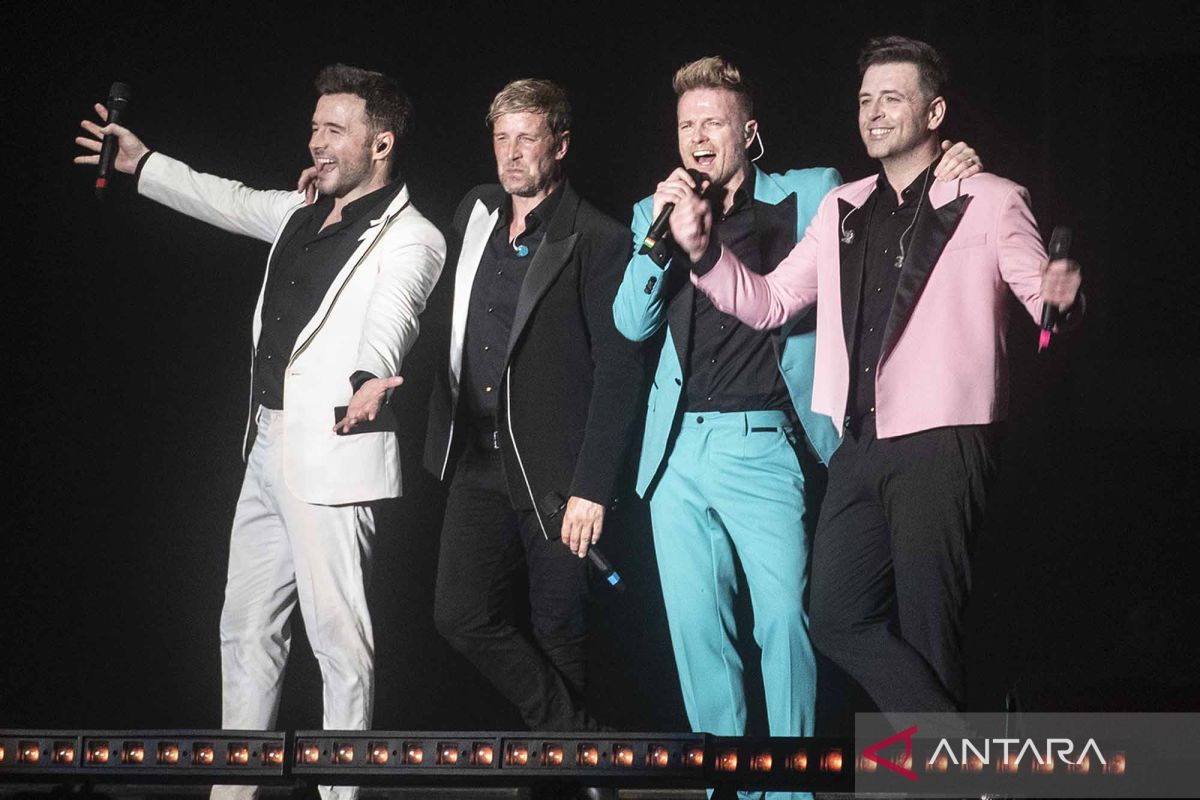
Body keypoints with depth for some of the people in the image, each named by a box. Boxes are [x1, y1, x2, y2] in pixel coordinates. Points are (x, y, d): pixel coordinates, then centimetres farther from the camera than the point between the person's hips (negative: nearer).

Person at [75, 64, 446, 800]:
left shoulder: (410, 240, -11)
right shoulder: (302, 215, 14)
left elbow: (390, 317, -30)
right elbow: (229, 201, 31)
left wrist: (368, 380, -50)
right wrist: (143, 164, 31)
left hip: (333, 457, -9)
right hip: (269, 449, 9)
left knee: (338, 635, -7)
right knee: (247, 628, 14)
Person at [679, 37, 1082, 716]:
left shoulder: (988, 202, 0)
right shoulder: (843, 210, 16)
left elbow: (1041, 290, -7)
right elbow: (770, 302, 17)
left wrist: (1060, 296, -32)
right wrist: (703, 249, 1)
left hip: (940, 444, -6)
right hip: (860, 449, 6)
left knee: (927, 628, -4)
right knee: (840, 621, 2)